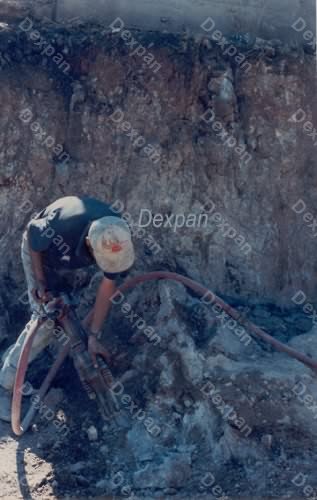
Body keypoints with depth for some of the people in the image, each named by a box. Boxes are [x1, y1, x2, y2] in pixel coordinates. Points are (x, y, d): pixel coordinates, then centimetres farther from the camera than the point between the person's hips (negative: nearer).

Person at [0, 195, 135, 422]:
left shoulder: (119, 239, -32)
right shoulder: (63, 224, -46)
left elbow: (107, 287, -21)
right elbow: (31, 232, -22)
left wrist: (93, 336, -17)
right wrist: (40, 281, -18)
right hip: (40, 250, -5)